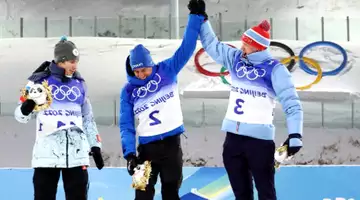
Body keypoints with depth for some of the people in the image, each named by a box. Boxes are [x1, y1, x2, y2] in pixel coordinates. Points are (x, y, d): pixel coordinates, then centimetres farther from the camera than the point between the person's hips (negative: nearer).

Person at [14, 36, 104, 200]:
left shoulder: (79, 83, 12)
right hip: (47, 153, -3)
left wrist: (95, 146, 16)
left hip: (77, 152, 4)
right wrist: (29, 103, -20)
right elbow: (22, 116, 1)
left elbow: (87, 117, 20)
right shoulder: (40, 81, -1)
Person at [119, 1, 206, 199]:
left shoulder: (167, 71, -2)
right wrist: (129, 154, -15)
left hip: (171, 143, 0)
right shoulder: (128, 91, -1)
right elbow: (126, 125, -3)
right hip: (147, 147, 0)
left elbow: (186, 48, -6)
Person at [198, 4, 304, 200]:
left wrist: (295, 134, -25)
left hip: (259, 139, -6)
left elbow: (291, 102, -15)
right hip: (233, 137, 6)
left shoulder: (274, 69, -11)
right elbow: (211, 44, 19)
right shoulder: (235, 59, 5)